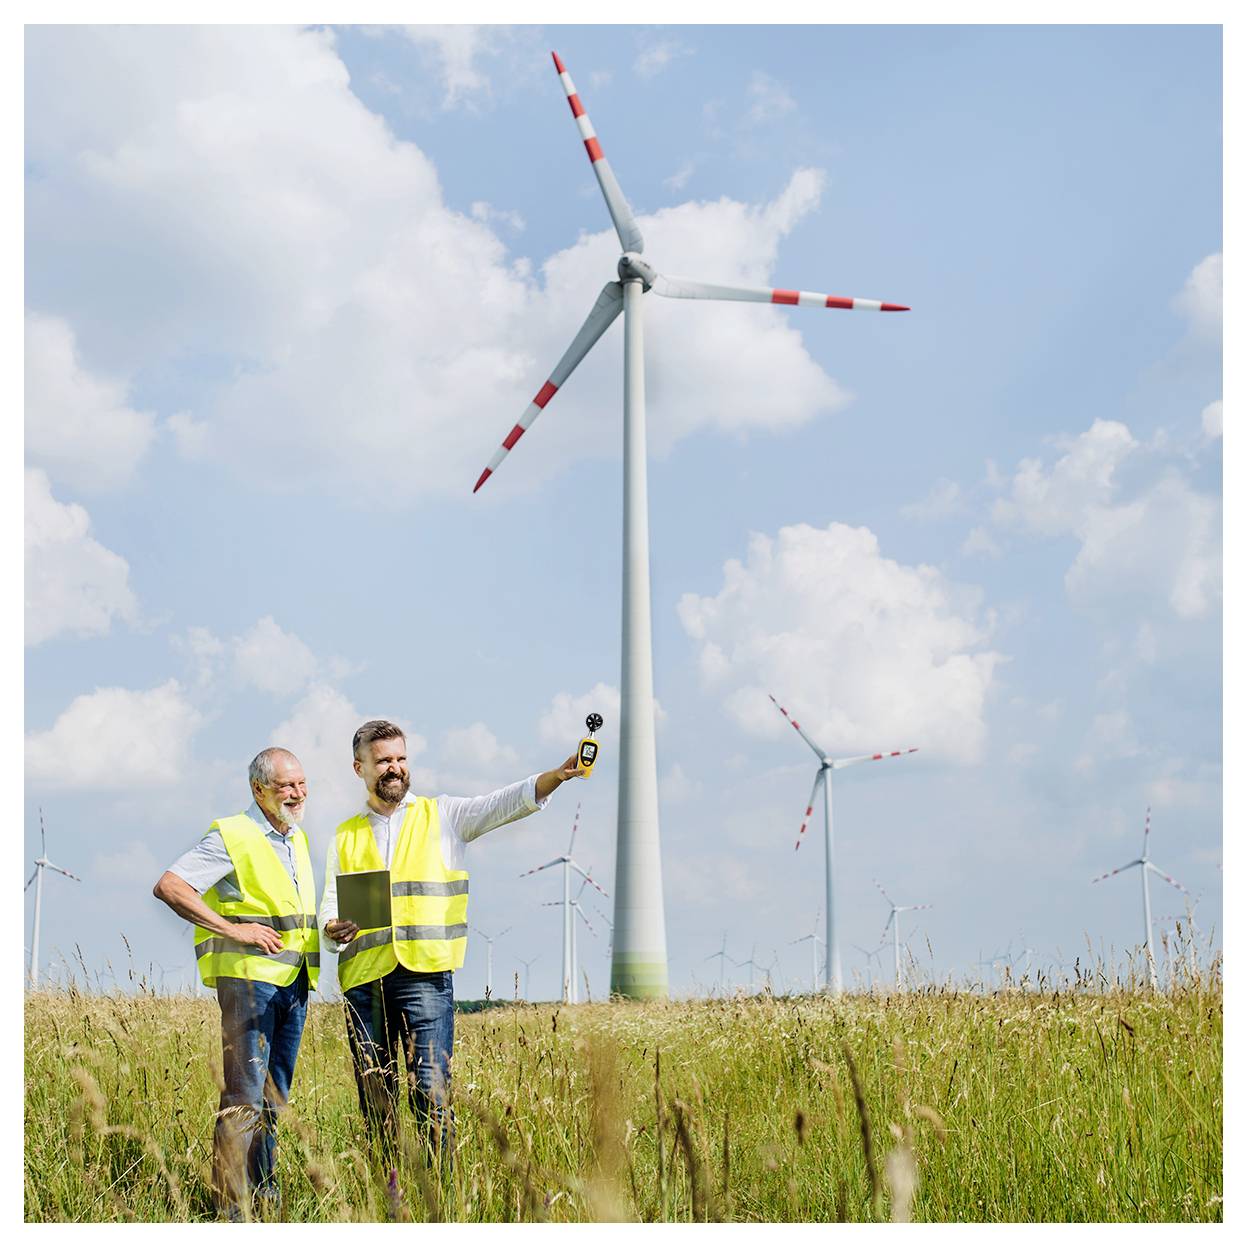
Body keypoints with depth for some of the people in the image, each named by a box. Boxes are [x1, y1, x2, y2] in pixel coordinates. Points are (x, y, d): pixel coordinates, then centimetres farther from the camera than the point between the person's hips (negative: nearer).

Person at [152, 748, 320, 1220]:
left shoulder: (298, 841, 18)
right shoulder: (232, 837, -7)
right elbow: (168, 886, -15)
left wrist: (325, 929, 15)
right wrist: (232, 929, -18)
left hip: (295, 981, 8)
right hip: (248, 974, -8)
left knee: (274, 1096, 11)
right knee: (245, 1094, -10)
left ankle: (265, 1198, 17)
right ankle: (233, 1209, -8)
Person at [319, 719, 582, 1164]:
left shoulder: (442, 816, 10)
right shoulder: (345, 837, 17)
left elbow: (504, 803, -4)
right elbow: (330, 907, 15)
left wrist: (557, 775, -22)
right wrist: (332, 931, -10)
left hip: (424, 975, -3)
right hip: (362, 978, 3)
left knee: (431, 1091, -11)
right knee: (374, 1100, 5)